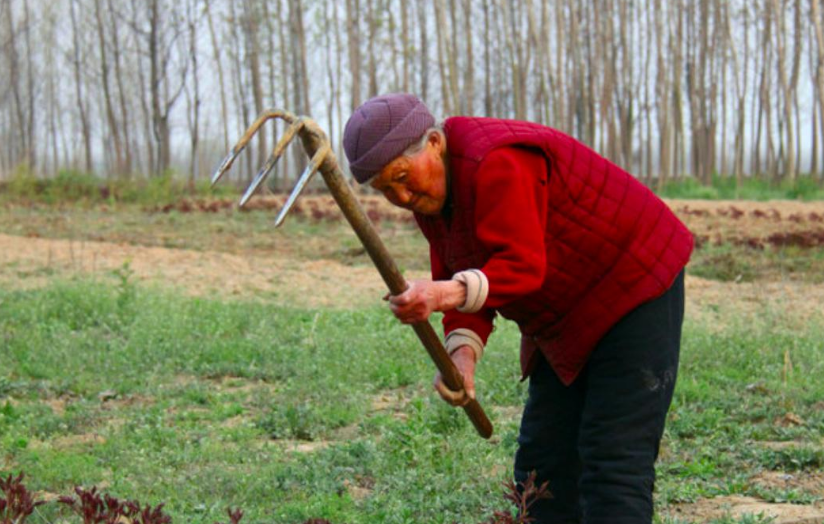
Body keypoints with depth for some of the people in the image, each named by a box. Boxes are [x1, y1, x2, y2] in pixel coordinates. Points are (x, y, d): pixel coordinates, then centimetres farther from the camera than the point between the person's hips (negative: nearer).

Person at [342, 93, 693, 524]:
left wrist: (446, 293, -48)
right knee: (543, 459, 8)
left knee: (613, 461, -14)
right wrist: (462, 354, -20)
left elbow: (522, 266, -34)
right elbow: (465, 285, -1)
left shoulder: (495, 164, -27)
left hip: (635, 292, -10)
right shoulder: (430, 196, 2)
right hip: (571, 318, 10)